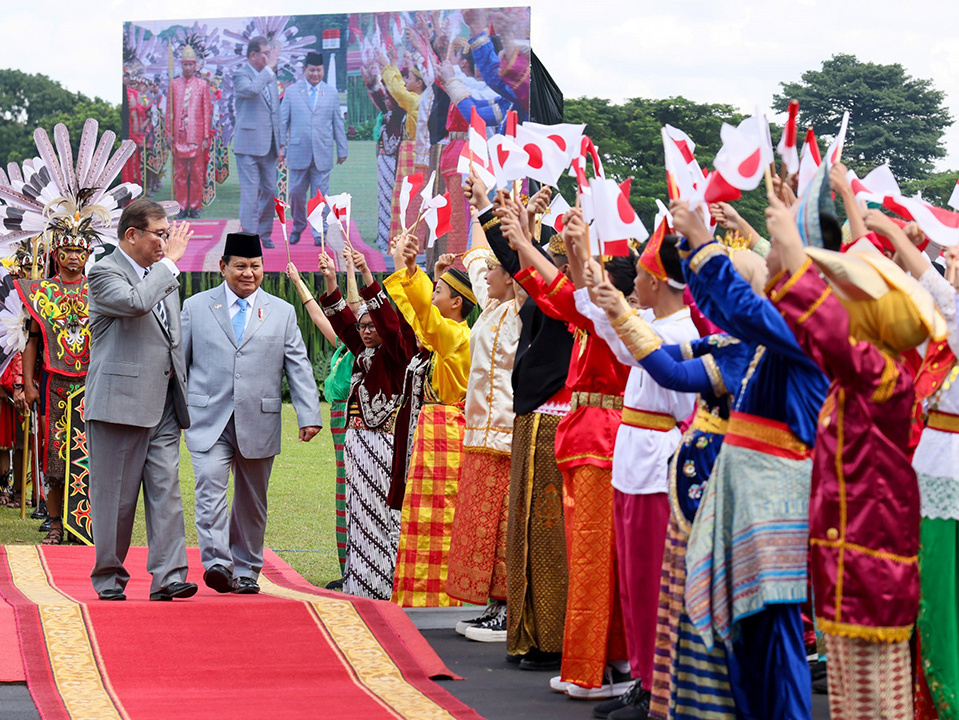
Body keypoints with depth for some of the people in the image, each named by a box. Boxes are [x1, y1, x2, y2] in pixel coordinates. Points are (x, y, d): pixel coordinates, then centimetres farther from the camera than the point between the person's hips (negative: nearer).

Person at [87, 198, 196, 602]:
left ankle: (167, 576, -5)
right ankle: (109, 579, 12)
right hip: (119, 402, -6)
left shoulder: (162, 274, 17)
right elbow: (136, 302, -28)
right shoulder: (105, 274, -7)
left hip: (163, 405, 6)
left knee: (166, 491, -2)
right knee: (115, 496, 1)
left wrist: (182, 392, 20)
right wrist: (169, 262, -16)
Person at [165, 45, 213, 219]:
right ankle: (183, 207, 8)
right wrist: (168, 133, 3)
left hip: (196, 136, -1)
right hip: (179, 136, 1)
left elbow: (207, 112, 4)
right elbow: (169, 111, 9)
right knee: (180, 173, 3)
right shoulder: (174, 84, 7)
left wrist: (206, 137, 0)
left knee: (197, 172, 1)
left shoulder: (202, 85, 4)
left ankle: (195, 207, 6)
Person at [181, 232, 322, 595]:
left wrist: (309, 415, -4)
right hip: (209, 422, -1)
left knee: (251, 501, 8)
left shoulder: (282, 313, 10)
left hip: (259, 423, 1)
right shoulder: (195, 307, 8)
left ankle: (245, 569, 19)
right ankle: (216, 562, -24)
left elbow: (299, 368, 6)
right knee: (210, 487, -18)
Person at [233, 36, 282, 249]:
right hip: (249, 145, -7)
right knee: (250, 193, -5)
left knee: (270, 191, 11)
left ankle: (264, 234, 24)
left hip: (268, 146, 7)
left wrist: (279, 144, 17)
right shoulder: (241, 76, -7)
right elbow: (251, 89, -31)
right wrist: (269, 68, -21)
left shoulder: (270, 77, 15)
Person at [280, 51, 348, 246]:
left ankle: (319, 233, 8)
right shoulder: (291, 92, 7)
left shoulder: (331, 93, 11)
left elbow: (338, 123, 12)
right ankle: (298, 227, 24)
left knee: (320, 195, 0)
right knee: (296, 193, 4)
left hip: (322, 154, 0)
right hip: (298, 153, 0)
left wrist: (342, 150, 10)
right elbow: (283, 121, 8)